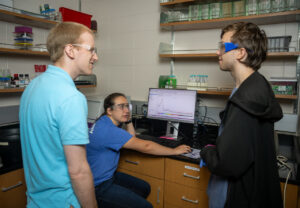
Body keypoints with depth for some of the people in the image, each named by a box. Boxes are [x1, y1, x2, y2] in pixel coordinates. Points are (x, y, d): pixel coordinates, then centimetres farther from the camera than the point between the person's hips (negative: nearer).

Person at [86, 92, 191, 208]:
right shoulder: (108, 130, -27)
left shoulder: (106, 122, 2)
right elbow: (145, 146, -24)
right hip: (98, 186, -10)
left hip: (109, 175, 10)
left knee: (144, 188, 15)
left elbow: (132, 138, 12)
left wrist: (128, 120, -3)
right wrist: (175, 151, -15)